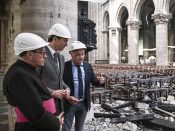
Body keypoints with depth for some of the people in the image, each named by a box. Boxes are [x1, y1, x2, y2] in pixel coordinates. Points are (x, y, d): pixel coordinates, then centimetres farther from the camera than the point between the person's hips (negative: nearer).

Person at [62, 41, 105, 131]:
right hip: (69, 103, -4)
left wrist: (100, 81, -19)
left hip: (83, 103, 4)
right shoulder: (65, 66, -12)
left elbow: (94, 82, 2)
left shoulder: (88, 66, 1)